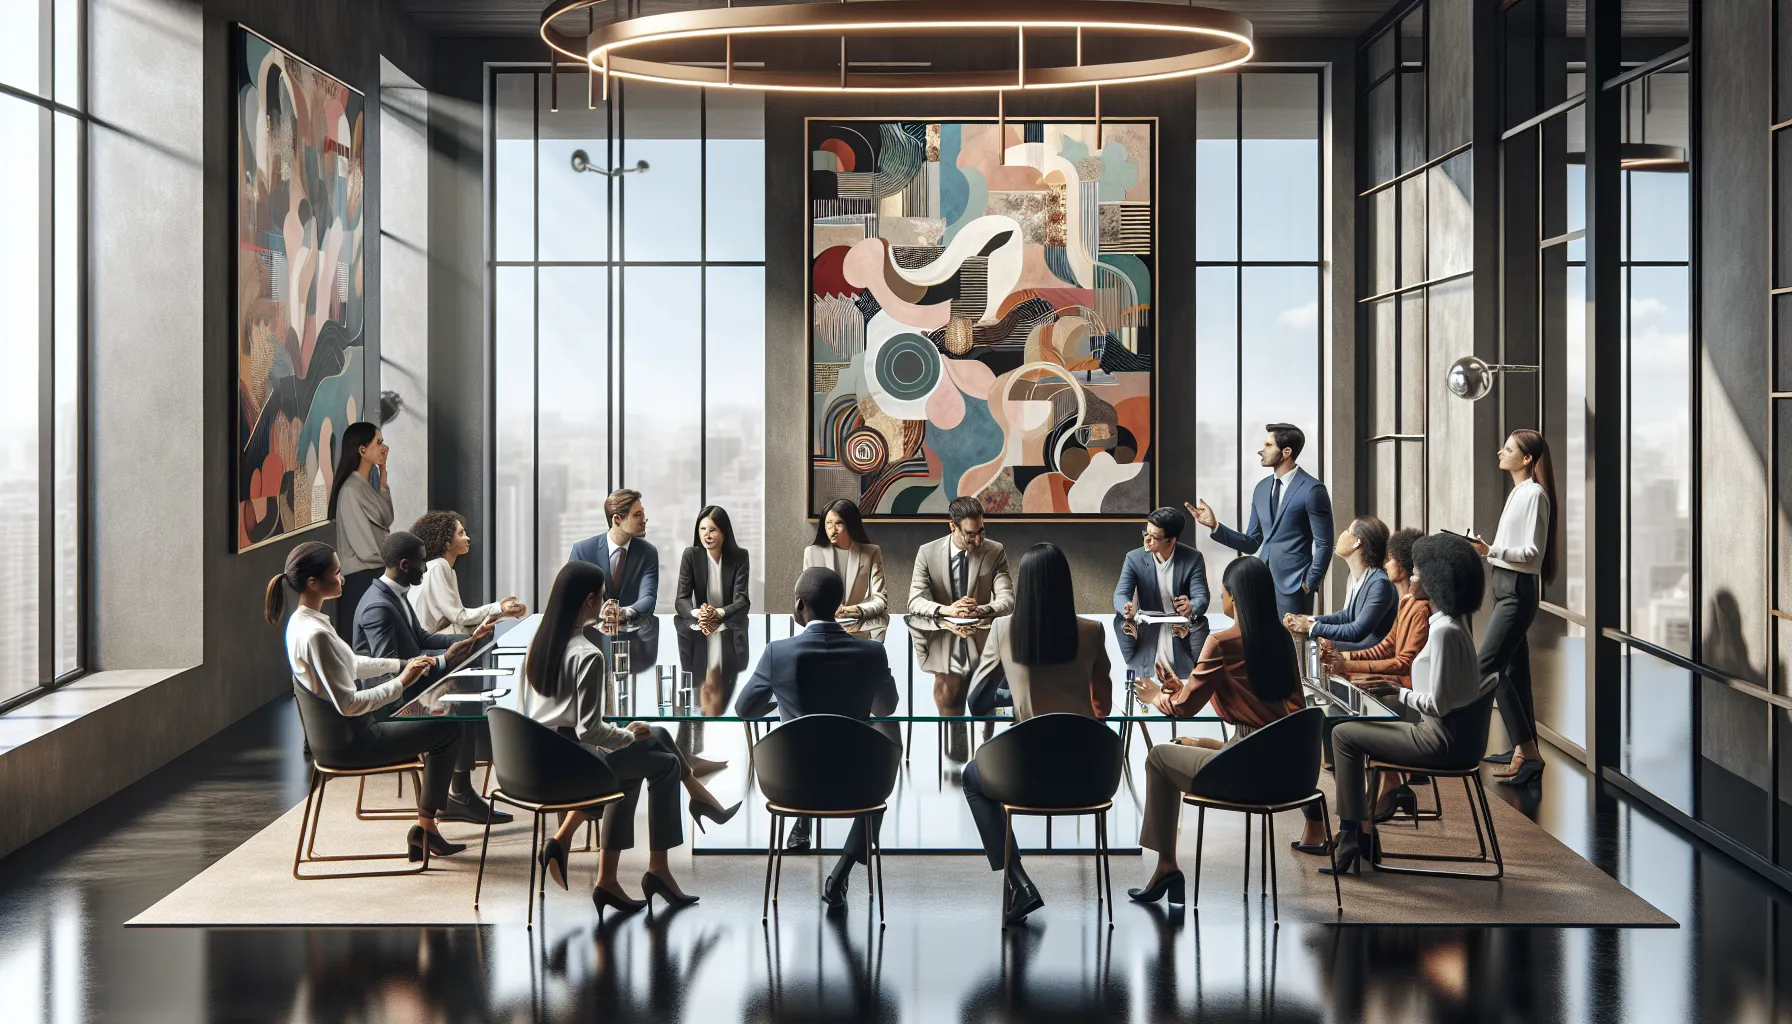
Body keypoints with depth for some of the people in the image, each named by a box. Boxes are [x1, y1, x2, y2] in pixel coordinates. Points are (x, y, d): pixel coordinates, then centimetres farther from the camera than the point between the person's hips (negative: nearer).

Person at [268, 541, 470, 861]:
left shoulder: (302, 621, 5)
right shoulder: (316, 634, -27)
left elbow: (349, 664, 19)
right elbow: (348, 703, -28)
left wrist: (402, 664, 15)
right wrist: (400, 682, -22)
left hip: (335, 732, 11)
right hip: (346, 742, -11)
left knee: (428, 722, 25)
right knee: (451, 730, -4)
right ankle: (425, 827, 6)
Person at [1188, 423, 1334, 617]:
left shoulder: (1311, 490, -10)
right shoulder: (1262, 488, 12)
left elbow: (1324, 545, -8)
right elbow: (1252, 544, 13)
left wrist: (1309, 584, -9)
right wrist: (1214, 525, 3)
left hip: (1293, 585, -7)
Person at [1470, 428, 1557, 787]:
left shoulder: (1534, 494, -14)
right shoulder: (1517, 492, 15)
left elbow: (1532, 551, -19)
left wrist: (1491, 550, -26)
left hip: (1518, 590, -10)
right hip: (1506, 587, 10)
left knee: (1487, 667, -16)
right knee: (1514, 669, 12)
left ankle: (1527, 751, -16)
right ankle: (1524, 749, 18)